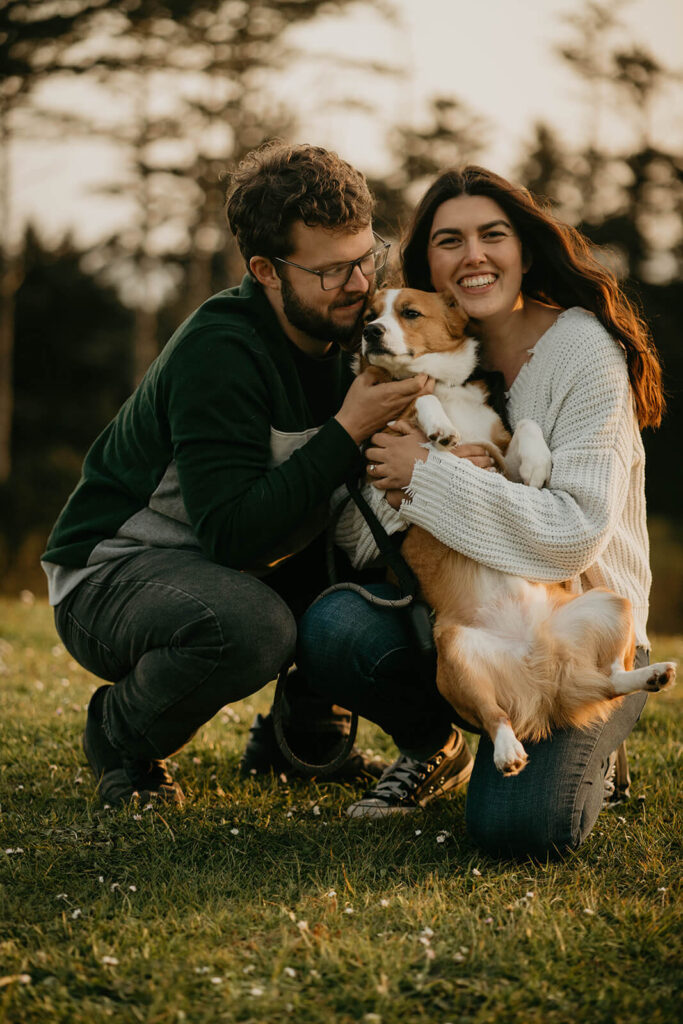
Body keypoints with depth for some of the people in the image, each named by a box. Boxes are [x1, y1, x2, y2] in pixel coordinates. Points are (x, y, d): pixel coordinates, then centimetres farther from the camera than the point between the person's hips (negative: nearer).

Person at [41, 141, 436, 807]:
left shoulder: (345, 329, -3)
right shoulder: (218, 353, -27)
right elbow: (233, 533, -33)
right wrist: (348, 431, -33)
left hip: (247, 567, 7)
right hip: (111, 572, -7)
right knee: (248, 625, -38)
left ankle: (303, 728, 11)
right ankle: (120, 734, -6)